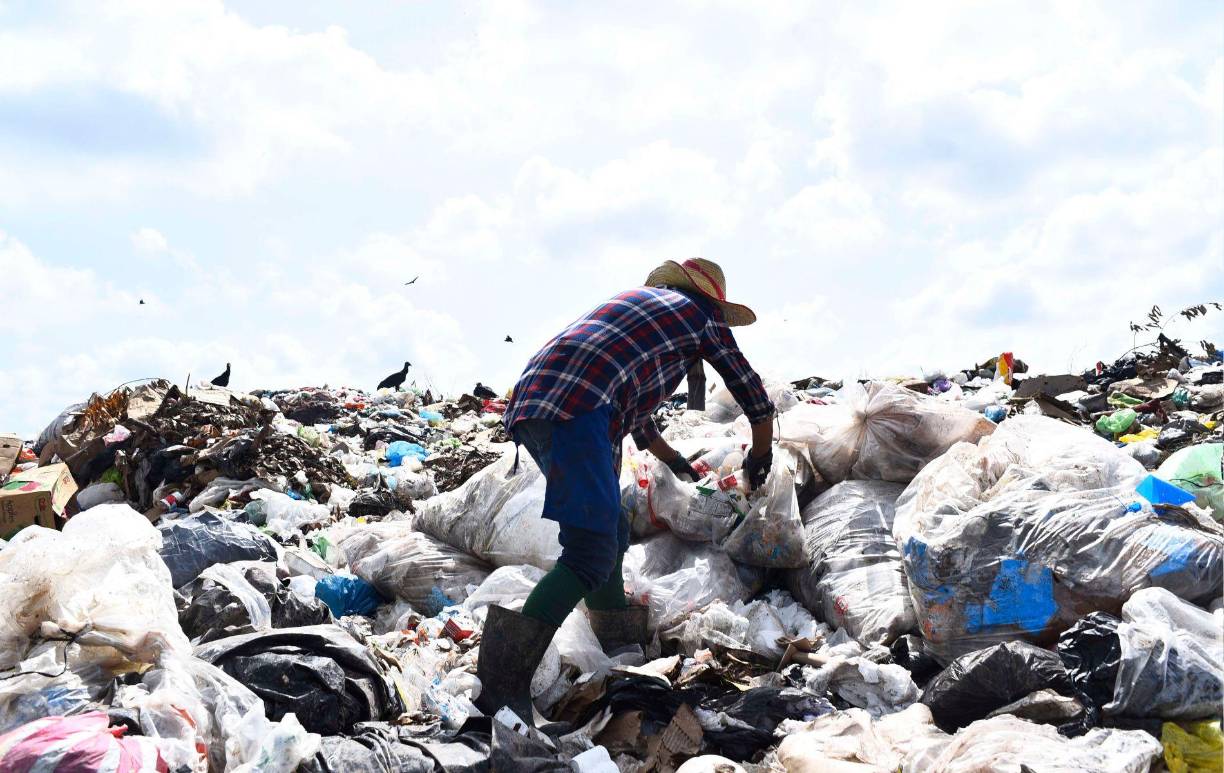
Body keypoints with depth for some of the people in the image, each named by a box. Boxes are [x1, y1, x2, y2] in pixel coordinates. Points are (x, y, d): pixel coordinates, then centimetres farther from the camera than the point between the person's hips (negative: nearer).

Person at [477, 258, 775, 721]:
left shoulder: (640, 298, 38)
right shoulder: (702, 315, 20)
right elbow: (752, 393, 27)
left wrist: (671, 459, 61)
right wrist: (759, 456, 45)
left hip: (530, 404, 9)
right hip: (576, 411, -9)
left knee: (612, 531, 20)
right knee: (591, 555, -15)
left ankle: (621, 649, 24)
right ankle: (502, 686, -26)